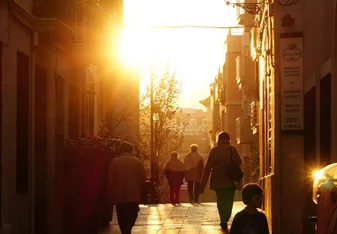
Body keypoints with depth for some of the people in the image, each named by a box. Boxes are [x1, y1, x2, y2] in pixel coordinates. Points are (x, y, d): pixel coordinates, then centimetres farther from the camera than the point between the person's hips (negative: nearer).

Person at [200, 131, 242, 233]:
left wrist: (203, 183, 0)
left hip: (217, 180, 2)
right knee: (228, 201, 5)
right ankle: (224, 222, -10)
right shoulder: (232, 149, -5)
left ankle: (223, 221, 20)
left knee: (221, 201, 15)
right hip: (230, 180, -2)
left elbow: (208, 167, -2)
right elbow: (238, 162, -17)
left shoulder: (214, 150, 0)